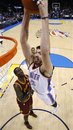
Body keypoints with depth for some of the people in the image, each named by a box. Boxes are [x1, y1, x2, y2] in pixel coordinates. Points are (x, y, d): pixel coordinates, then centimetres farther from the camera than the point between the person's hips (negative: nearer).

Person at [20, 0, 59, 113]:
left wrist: (44, 17, -68)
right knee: (49, 102, 37)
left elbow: (45, 50, -66)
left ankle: (56, 106, 65)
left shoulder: (46, 69, -43)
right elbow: (23, 40, -38)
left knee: (52, 103, 31)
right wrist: (26, 12, -49)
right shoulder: (30, 62, -27)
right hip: (37, 90, 5)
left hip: (46, 93, -5)